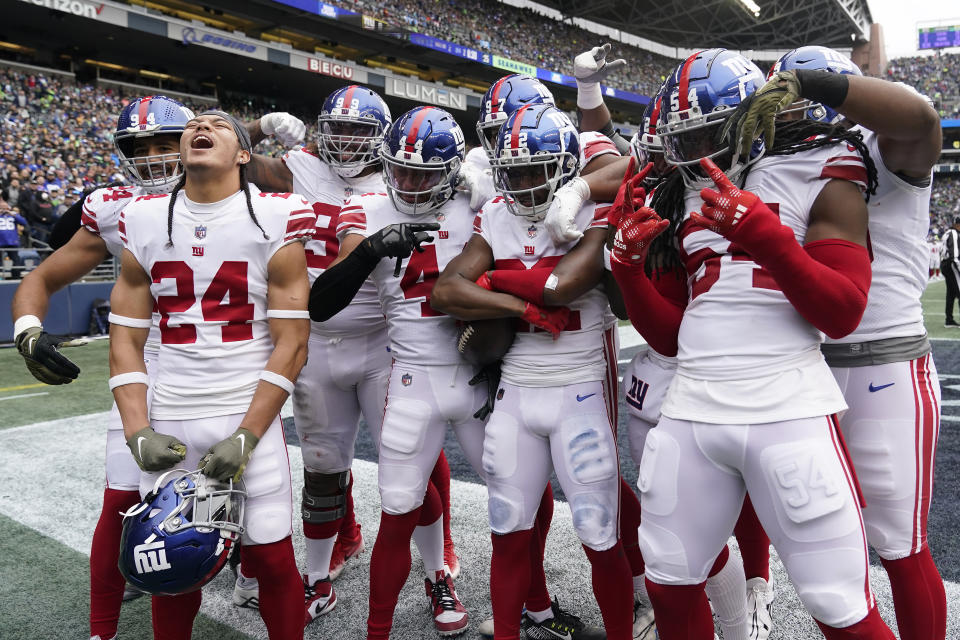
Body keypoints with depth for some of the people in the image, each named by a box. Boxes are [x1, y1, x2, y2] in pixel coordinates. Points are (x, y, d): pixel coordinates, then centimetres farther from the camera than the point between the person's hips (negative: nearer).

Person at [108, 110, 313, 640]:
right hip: (168, 421, 3)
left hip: (249, 417, -2)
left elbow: (291, 343, -6)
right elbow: (126, 340, 8)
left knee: (270, 557, 2)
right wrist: (137, 433, -3)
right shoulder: (144, 223, 6)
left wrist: (245, 436, -11)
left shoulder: (273, 222, -4)